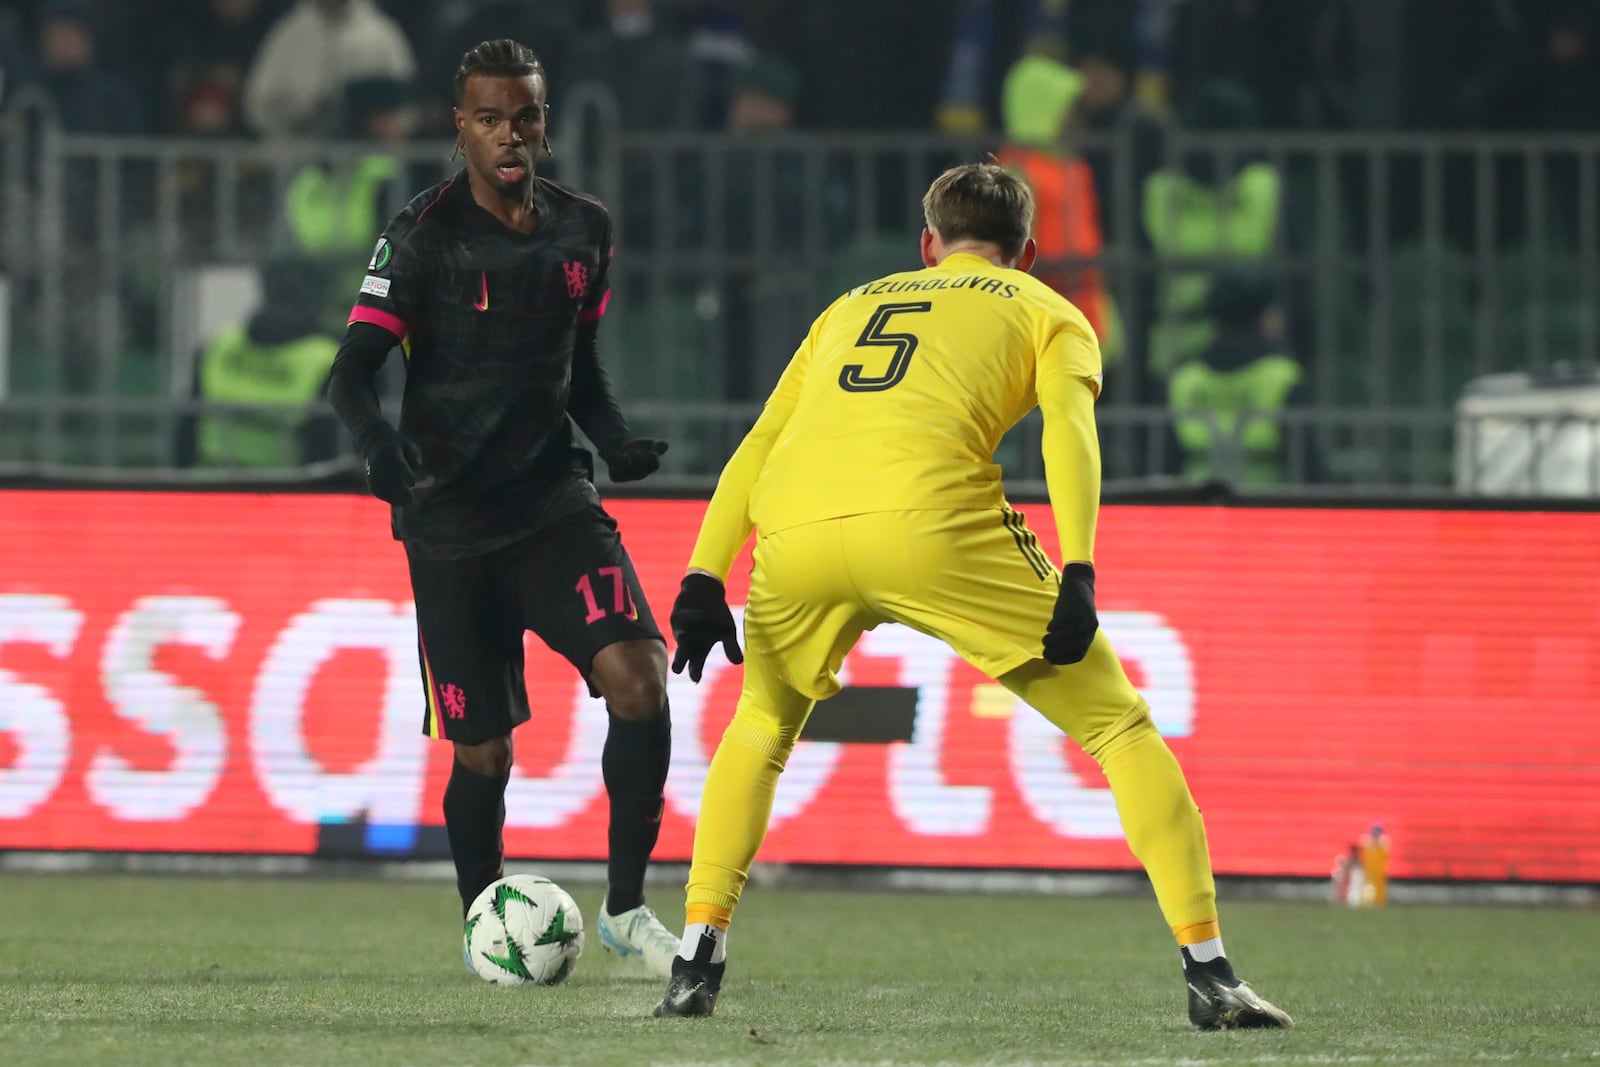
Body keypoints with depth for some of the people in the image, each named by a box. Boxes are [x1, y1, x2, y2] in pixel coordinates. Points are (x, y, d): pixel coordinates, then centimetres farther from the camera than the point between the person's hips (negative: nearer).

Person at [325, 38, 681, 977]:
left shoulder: (583, 229, 7)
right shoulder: (425, 234, -8)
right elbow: (355, 371, -11)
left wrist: (618, 440, 0)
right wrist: (381, 442, -31)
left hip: (554, 501, 3)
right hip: (449, 520, -3)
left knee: (639, 676, -19)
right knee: (483, 748, 0)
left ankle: (627, 908, -7)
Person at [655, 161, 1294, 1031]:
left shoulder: (851, 306, 36)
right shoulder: (1047, 312, 25)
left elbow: (757, 445, 26)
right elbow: (1069, 429, 4)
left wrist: (704, 580, 20)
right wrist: (1078, 575, -6)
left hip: (793, 530, 4)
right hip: (932, 523, -4)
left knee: (760, 727, 32)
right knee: (1119, 726, 8)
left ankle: (695, 965, 19)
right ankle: (1208, 974, -1)